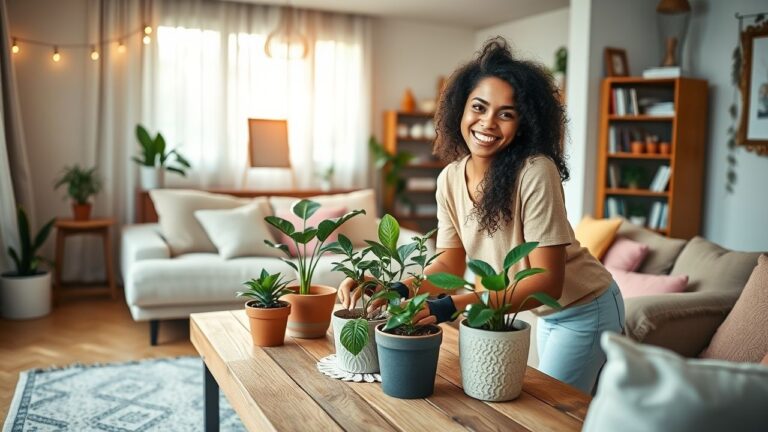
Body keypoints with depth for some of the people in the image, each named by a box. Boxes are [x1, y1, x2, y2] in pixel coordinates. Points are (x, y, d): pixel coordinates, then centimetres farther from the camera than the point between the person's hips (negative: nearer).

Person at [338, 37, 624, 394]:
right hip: (546, 314, 6)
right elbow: (450, 263, -4)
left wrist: (452, 306, -40)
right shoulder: (450, 179, -8)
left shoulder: (535, 172, -29)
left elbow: (547, 281, -30)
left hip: (585, 308, -6)